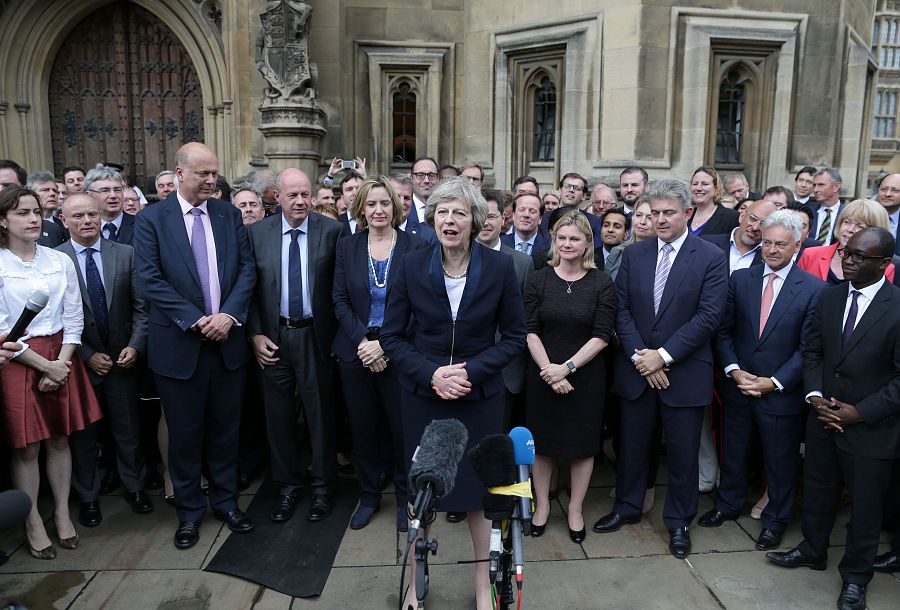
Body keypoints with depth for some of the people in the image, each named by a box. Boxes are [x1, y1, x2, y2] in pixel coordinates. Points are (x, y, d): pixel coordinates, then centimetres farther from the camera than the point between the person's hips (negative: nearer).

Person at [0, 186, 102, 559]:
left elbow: (73, 319, 3)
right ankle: (33, 523, 19)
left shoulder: (60, 261, 3)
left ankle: (62, 513, 24)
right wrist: (45, 366, -11)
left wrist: (61, 365, -7)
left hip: (61, 358, 3)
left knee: (59, 439, 11)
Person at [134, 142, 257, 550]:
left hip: (227, 340, 3)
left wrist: (229, 314, -13)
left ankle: (226, 500, 31)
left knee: (225, 428, 14)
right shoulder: (151, 219, -4)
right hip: (178, 345, -2)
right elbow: (150, 280, -11)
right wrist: (196, 321, -17)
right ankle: (189, 511, 28)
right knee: (185, 434, 10)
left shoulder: (228, 214, 6)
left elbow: (247, 269, 2)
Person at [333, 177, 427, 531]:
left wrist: (384, 344, -14)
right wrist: (363, 341, -11)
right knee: (363, 428, 11)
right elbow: (340, 301, 2)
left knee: (402, 428, 4)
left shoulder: (415, 247, -2)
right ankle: (369, 496, 30)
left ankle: (405, 497, 25)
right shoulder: (347, 247, 5)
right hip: (355, 352, 3)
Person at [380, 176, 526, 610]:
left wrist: (471, 371, -16)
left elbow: (513, 337, -2)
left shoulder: (500, 267, -7)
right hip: (422, 395, 1)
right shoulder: (412, 265, -6)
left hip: (479, 396, 0)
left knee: (478, 488, 10)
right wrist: (431, 373, -17)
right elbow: (392, 336, -2)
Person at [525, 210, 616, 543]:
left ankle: (575, 509, 29)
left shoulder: (601, 283, -4)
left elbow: (601, 335, -9)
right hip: (542, 374, 1)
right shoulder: (539, 279, -1)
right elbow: (530, 331, -5)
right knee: (542, 441, 11)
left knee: (583, 443, 10)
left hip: (585, 376, 0)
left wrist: (567, 367, -18)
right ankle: (542, 503, 31)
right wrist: (548, 370, -16)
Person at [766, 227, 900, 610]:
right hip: (823, 418, 5)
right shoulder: (829, 297, 0)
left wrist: (859, 412, -17)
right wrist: (815, 396, -8)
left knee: (865, 505, 13)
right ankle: (813, 550, 43)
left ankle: (855, 577, 33)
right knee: (818, 492, 20)